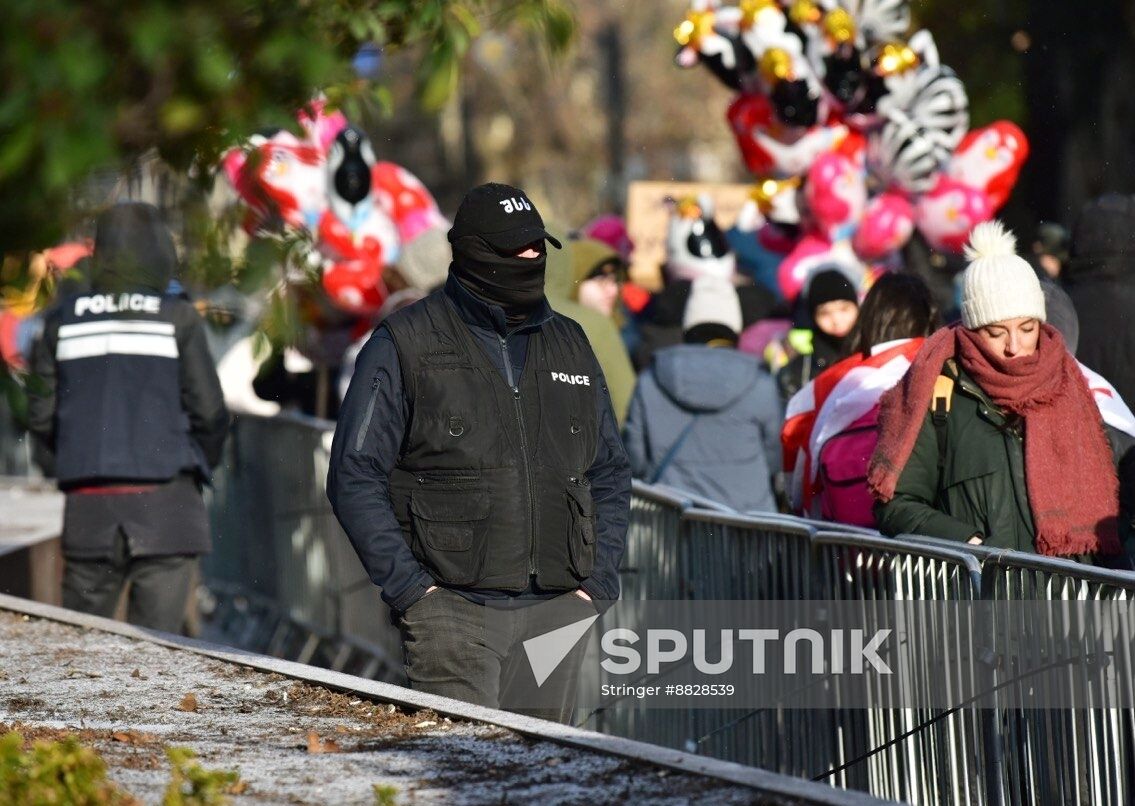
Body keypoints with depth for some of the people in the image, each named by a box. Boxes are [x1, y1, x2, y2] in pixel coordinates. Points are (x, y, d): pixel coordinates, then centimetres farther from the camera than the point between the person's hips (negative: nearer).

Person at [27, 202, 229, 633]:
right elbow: (209, 411, -3)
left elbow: (42, 415, 7)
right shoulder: (177, 319, -3)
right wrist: (200, 467, 16)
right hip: (164, 501, -3)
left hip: (88, 505, 3)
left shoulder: (64, 320, 6)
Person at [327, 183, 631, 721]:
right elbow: (355, 477, -2)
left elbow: (610, 475, 21)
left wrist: (597, 584, 7)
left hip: (556, 611, 5)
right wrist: (411, 589, -11)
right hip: (452, 610, -5)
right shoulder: (404, 347, 1)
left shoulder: (568, 346, 15)